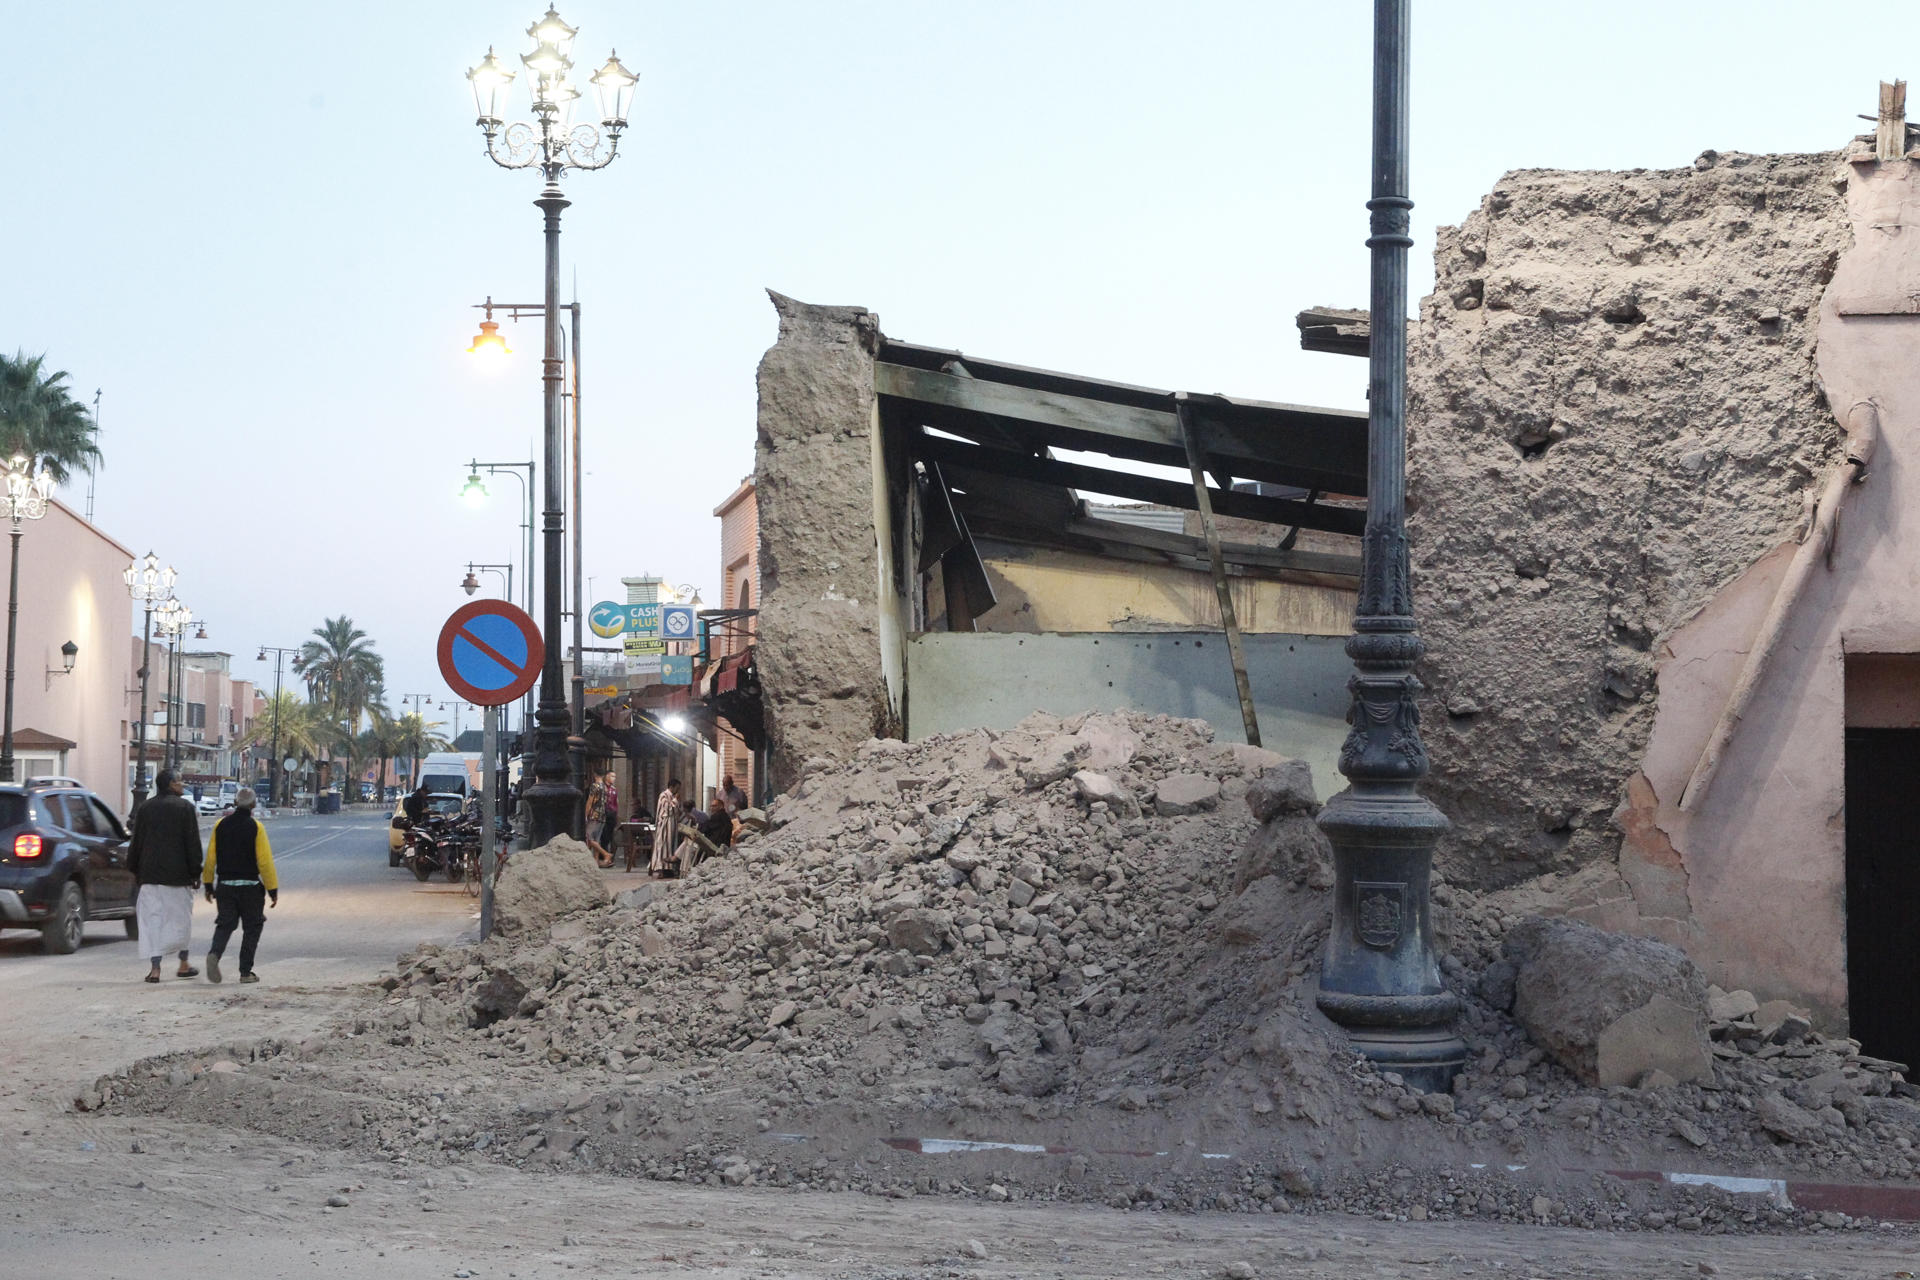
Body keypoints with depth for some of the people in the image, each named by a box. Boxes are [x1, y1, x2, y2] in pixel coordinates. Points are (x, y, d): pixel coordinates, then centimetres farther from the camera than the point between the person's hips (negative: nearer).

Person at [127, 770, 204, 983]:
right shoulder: (185, 807, -5)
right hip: (178, 875, -2)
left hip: (150, 874, 2)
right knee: (180, 917, 12)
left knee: (153, 919, 1)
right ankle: (183, 964, 22)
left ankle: (155, 967, -8)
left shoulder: (144, 809, 5)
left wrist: (134, 870, 16)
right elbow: (193, 843, -7)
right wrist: (195, 872, -2)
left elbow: (136, 843, 8)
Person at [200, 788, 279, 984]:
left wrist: (208, 884, 15)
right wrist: (273, 889, -5)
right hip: (249, 886, -3)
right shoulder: (255, 828, -10)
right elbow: (265, 861, -11)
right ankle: (246, 972, 8)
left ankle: (214, 953, -21)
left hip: (224, 885, 3)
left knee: (225, 924, 8)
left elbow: (210, 857, 5)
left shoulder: (221, 825, 2)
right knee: (252, 928, 9)